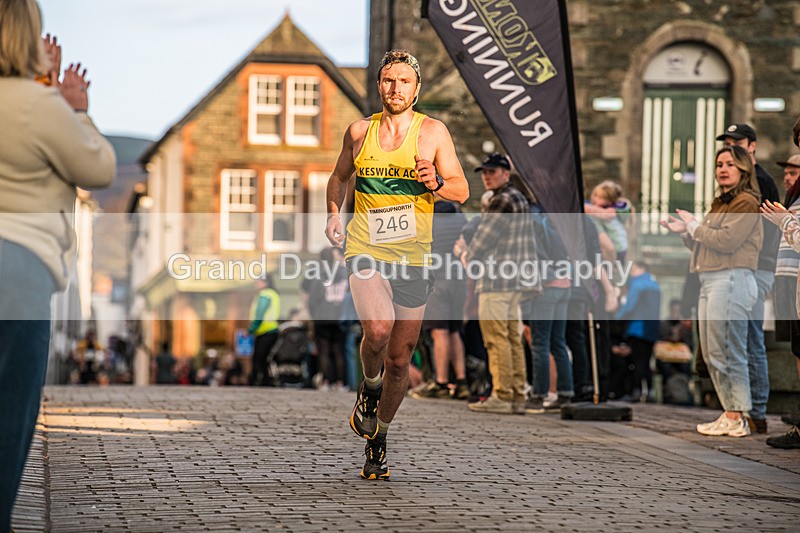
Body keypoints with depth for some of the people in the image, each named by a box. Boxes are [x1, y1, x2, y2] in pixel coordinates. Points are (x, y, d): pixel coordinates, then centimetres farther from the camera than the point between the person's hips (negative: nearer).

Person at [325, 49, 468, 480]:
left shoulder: (433, 132, 2)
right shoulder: (359, 132, 6)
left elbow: (461, 190, -1)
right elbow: (339, 176, 23)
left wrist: (435, 182, -22)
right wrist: (334, 213, 5)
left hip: (412, 256, 1)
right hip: (365, 250, 0)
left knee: (399, 358, 6)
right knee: (378, 329, -27)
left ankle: (377, 440, 26)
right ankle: (370, 386, 6)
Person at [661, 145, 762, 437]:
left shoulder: (746, 202, -7)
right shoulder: (719, 203, 21)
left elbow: (726, 241, -18)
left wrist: (694, 226, -6)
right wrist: (685, 232, 8)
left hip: (732, 280, -10)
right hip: (710, 281, 10)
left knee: (727, 352, -9)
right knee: (711, 353, 11)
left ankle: (736, 418, -5)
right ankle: (732, 413, 16)